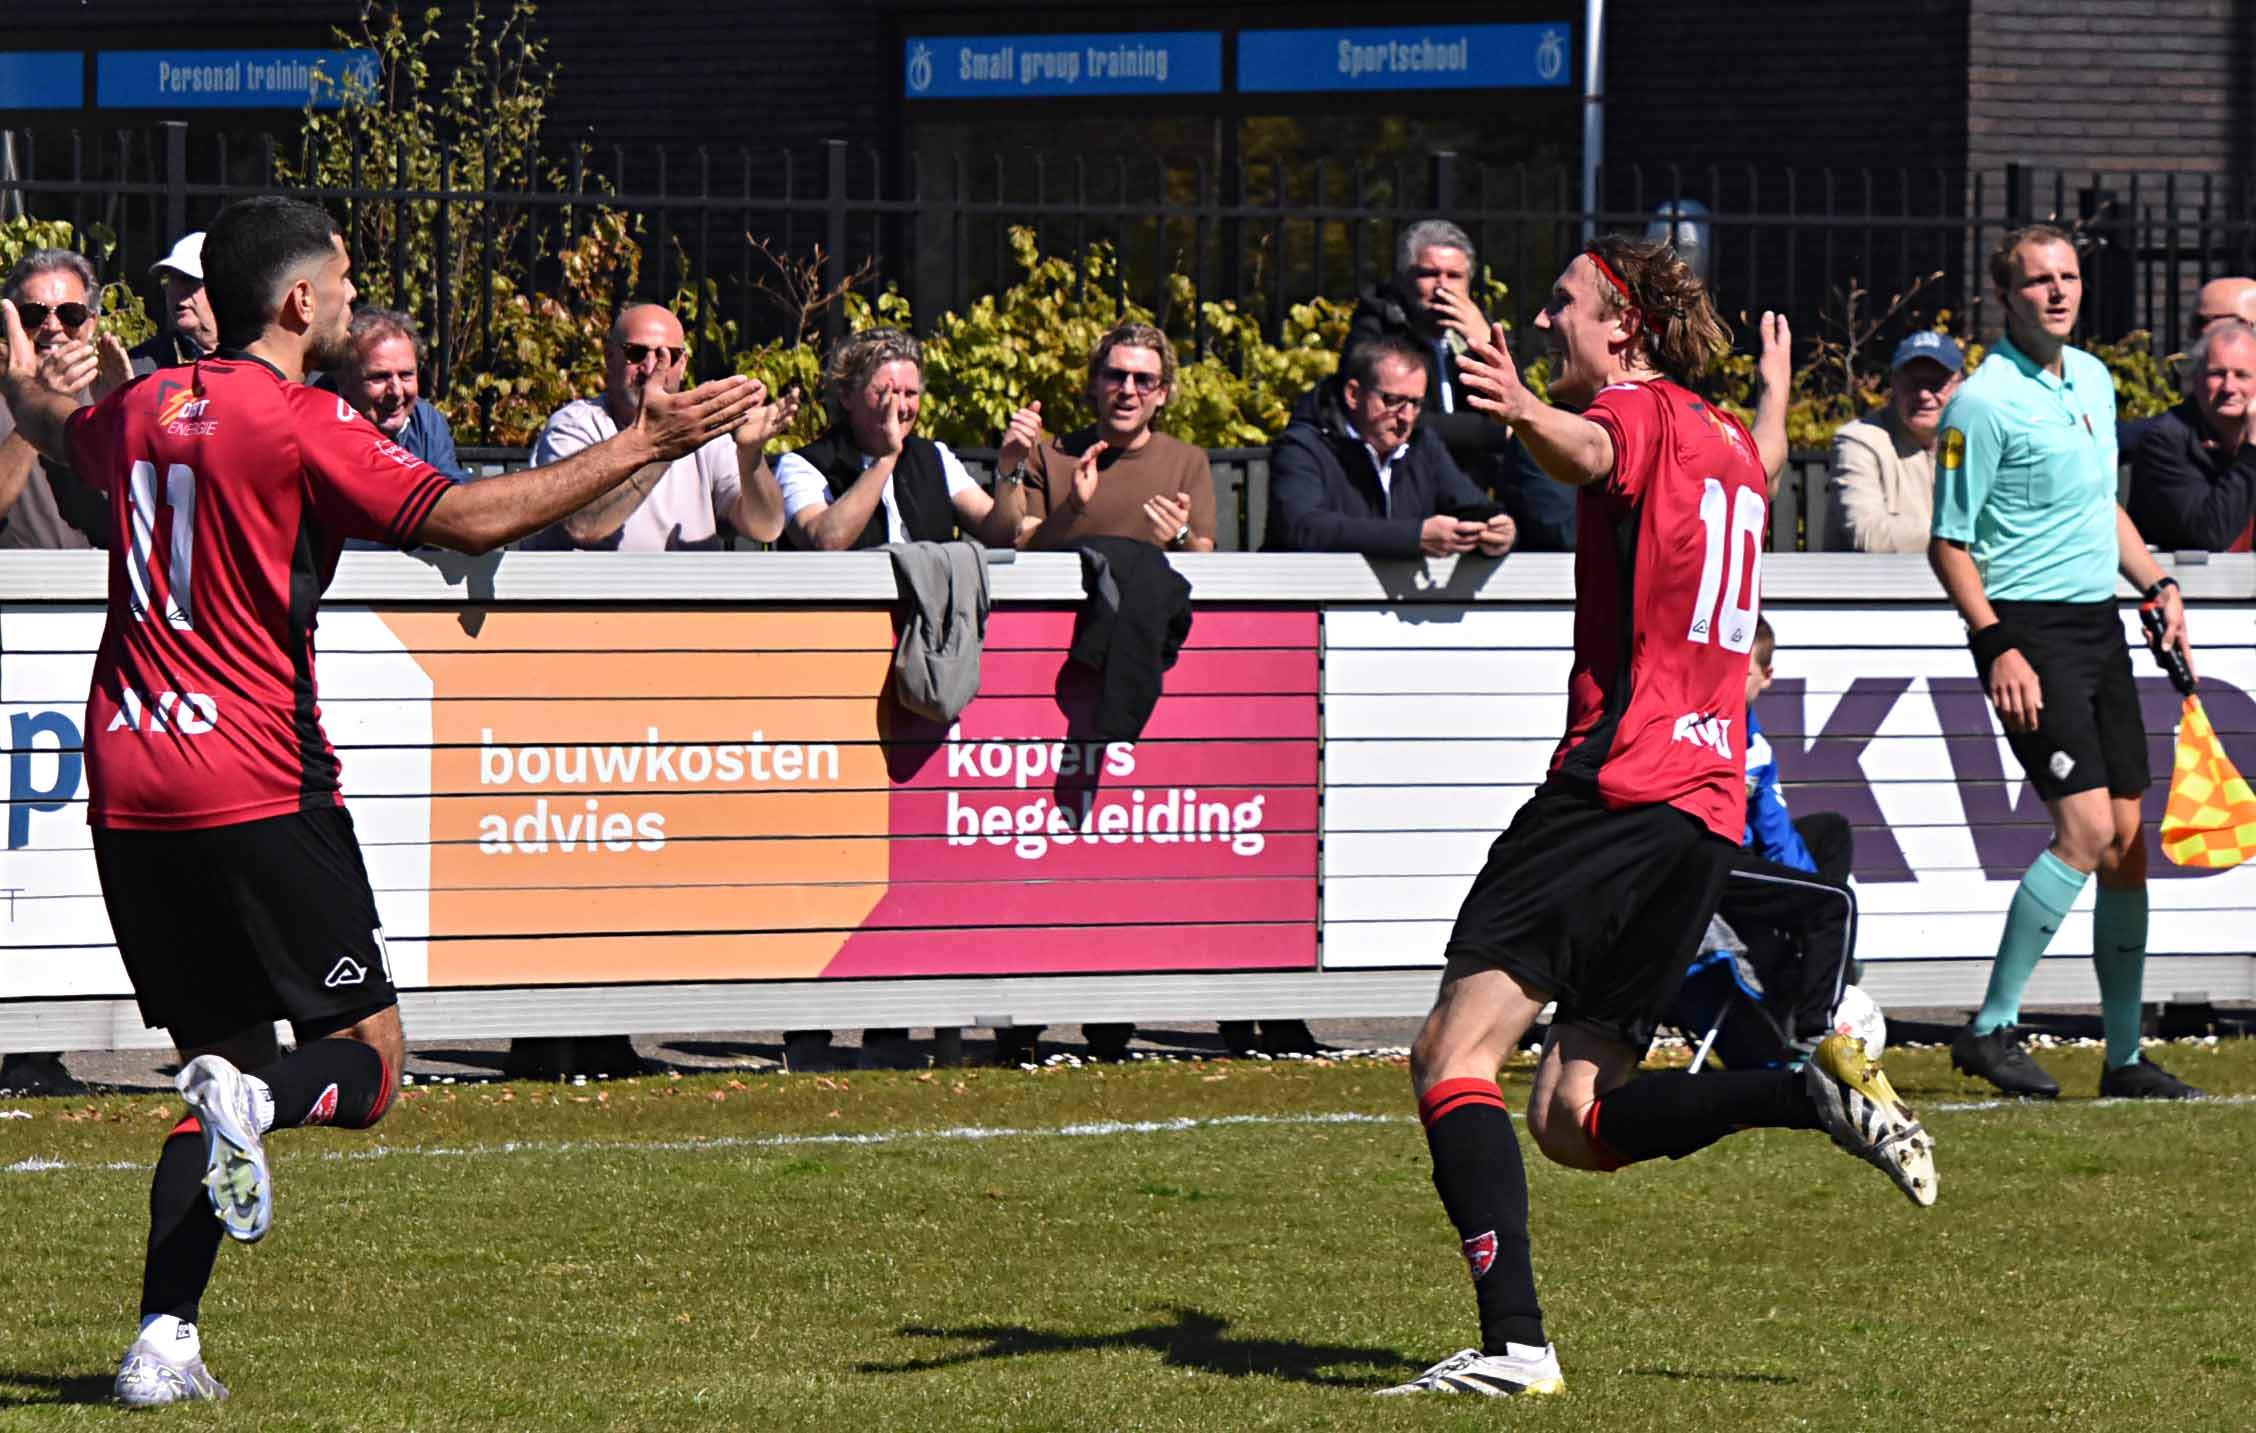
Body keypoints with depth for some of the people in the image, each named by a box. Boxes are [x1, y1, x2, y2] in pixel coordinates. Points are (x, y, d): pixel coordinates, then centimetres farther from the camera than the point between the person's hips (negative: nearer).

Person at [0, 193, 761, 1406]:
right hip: (259, 793, -7)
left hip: (127, 793, 7)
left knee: (223, 1061, 14)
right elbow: (466, 519, -19)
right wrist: (638, 448, -14)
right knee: (367, 1057, 4)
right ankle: (258, 1104, -30)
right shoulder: (297, 423, -10)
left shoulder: (141, 407, 11)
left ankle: (161, 1341, 1)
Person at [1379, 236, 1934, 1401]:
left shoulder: (1639, 412, -3)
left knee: (1454, 1052, -13)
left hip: (1620, 782, -9)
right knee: (1573, 1121, 8)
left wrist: (1526, 411, -52)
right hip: (1706, 808, 9)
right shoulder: (1726, 444, 22)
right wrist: (1776, 384, 71)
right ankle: (1820, 1093, -7)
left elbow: (1588, 452, -30)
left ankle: (1514, 1343, -25)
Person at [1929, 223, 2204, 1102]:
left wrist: (2156, 583, 15)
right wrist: (1998, 647, -18)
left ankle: (2125, 1056, 12)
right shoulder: (1984, 402, -12)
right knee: (2085, 829, -16)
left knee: (2126, 843, 6)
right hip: (2029, 630, -8)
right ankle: (1991, 1028, -7)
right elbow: (1948, 543, -11)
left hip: (2099, 624, 8)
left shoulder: (2094, 380, 13)